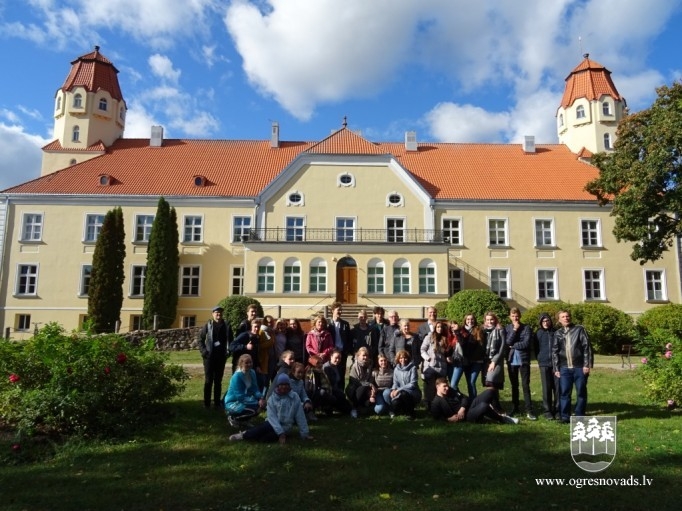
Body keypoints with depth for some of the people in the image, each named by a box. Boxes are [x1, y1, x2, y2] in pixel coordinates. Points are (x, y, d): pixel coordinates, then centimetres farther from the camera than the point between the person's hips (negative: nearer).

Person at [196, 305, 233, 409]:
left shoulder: (226, 326, 4)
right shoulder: (208, 325, -2)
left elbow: (230, 340, 11)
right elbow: (199, 339, 1)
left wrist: (228, 351, -1)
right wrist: (204, 351, -7)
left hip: (221, 357, 2)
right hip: (209, 357, -2)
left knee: (218, 381, 9)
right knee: (208, 380, 4)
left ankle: (217, 402, 16)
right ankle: (206, 402, 12)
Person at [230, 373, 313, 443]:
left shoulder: (295, 397, -2)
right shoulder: (272, 398, -2)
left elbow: (300, 416, -1)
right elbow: (272, 417, -11)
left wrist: (304, 433, -2)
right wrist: (280, 432, -22)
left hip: (285, 427, -1)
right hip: (273, 424, 1)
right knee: (266, 426, -36)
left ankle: (244, 435, -16)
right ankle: (248, 434, -14)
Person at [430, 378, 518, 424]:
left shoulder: (451, 390, 15)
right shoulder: (436, 403, -4)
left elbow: (464, 397, 13)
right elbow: (437, 417, -7)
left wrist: (462, 408, -7)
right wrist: (449, 419, -19)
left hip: (470, 405, 7)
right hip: (466, 416, -7)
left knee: (490, 391, -6)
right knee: (484, 406, -37)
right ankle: (502, 419, -9)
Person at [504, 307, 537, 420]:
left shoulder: (526, 328, -2)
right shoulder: (507, 328, 6)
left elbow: (526, 343, -13)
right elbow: (507, 342, -9)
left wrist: (513, 346, -7)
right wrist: (515, 330, -12)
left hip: (523, 360, -2)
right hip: (511, 360, 3)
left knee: (525, 385, -4)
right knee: (514, 385, 11)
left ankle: (529, 411, -1)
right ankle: (514, 408, 20)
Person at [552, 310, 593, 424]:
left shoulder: (579, 329, 2)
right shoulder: (558, 333, 9)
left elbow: (587, 347, -3)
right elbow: (555, 352, 11)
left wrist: (587, 364, -10)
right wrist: (556, 369, 5)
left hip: (579, 367, -2)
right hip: (564, 368, 2)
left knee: (581, 393, 5)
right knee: (564, 393, 3)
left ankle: (580, 416, 16)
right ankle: (565, 416, 12)